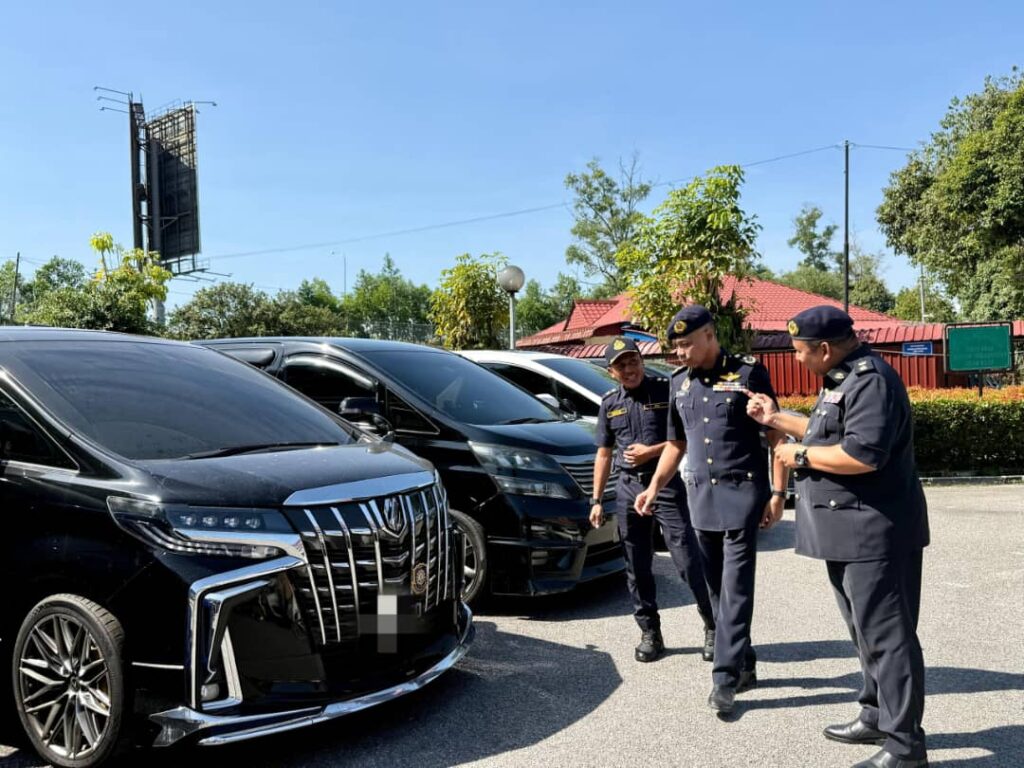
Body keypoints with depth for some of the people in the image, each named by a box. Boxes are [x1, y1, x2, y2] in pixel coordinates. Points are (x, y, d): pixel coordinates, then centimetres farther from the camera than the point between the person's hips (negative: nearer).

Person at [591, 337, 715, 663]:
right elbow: (604, 454, 15)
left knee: (688, 562, -6)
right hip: (628, 488, 4)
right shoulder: (610, 403, 10)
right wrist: (596, 499, 11)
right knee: (637, 568, 9)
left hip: (667, 484, -4)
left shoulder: (666, 390, -3)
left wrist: (652, 451, -14)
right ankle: (650, 633, 21)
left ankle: (713, 626, 9)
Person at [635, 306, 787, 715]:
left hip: (743, 492, -6)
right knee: (717, 589, 11)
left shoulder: (747, 372, -6)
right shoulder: (679, 382, 10)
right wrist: (654, 487, 9)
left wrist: (778, 492, -9)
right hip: (701, 496, 6)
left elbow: (775, 434, -5)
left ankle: (725, 678, -2)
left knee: (736, 588, -6)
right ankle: (744, 664, 25)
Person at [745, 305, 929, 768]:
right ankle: (877, 717, 33)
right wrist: (776, 420, 23)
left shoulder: (869, 379, -19)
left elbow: (862, 454, -29)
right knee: (866, 631, 20)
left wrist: (801, 455, -17)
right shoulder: (841, 378, 14)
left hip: (874, 532, -11)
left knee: (885, 635, -3)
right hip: (851, 531, 11)